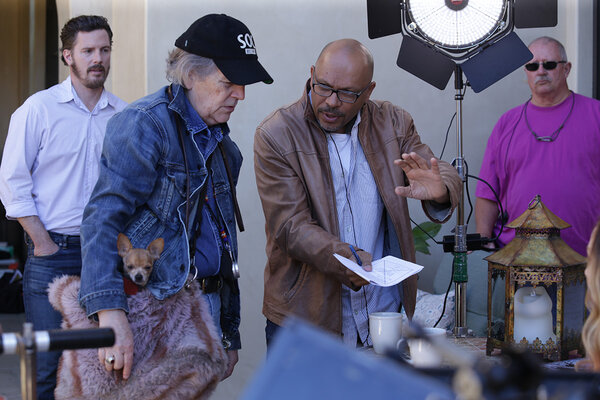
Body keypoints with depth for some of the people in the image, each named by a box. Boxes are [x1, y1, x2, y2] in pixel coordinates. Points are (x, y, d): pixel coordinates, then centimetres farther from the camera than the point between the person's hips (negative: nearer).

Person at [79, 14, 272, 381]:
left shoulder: (222, 143, 15)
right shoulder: (145, 124, -12)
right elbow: (103, 218, -23)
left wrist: (230, 335, 20)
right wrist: (110, 311, -35)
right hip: (154, 307, -7)